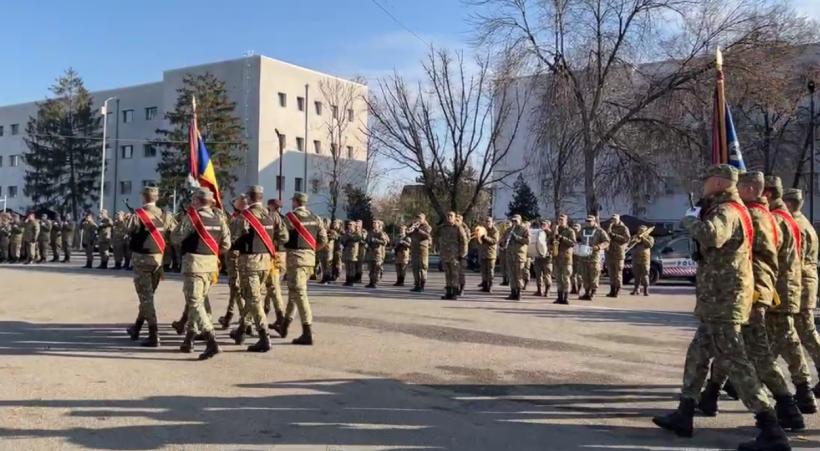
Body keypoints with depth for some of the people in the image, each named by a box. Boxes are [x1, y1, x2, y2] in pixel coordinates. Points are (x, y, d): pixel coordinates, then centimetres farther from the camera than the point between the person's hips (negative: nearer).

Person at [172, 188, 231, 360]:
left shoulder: (191, 217, -11)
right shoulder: (219, 218, 5)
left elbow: (175, 237, -4)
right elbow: (226, 245, 5)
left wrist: (184, 220, 10)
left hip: (194, 263, -6)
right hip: (212, 263, 6)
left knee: (194, 302, -5)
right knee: (198, 300, 18)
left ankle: (211, 341, -17)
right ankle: (188, 340, 26)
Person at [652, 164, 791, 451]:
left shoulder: (727, 210, -15)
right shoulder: (731, 209, 17)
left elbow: (710, 236, -36)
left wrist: (690, 220, -17)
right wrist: (697, 220, 9)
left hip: (722, 299, -10)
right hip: (721, 298, 10)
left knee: (733, 361, -9)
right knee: (697, 354, 15)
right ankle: (684, 416, 22)